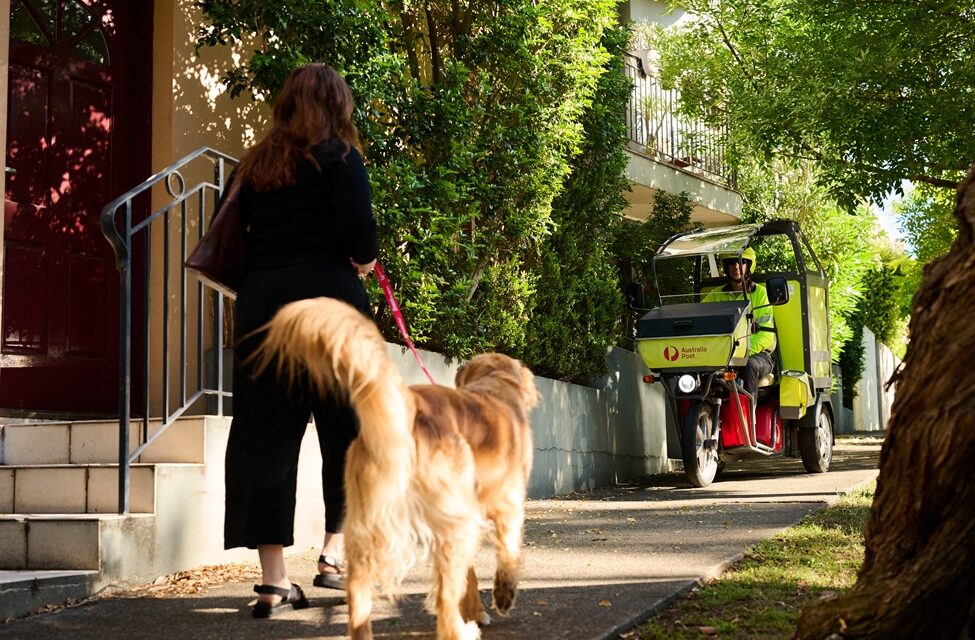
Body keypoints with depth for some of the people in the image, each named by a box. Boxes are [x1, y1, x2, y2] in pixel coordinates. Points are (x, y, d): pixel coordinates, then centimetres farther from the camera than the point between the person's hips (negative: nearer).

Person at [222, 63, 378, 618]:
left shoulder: (256, 164, 15)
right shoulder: (337, 156, -1)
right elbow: (359, 226, -14)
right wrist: (365, 259, 4)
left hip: (261, 301, 4)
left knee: (266, 433, 3)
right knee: (348, 427, 12)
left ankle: (274, 581, 3)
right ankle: (336, 552, 15)